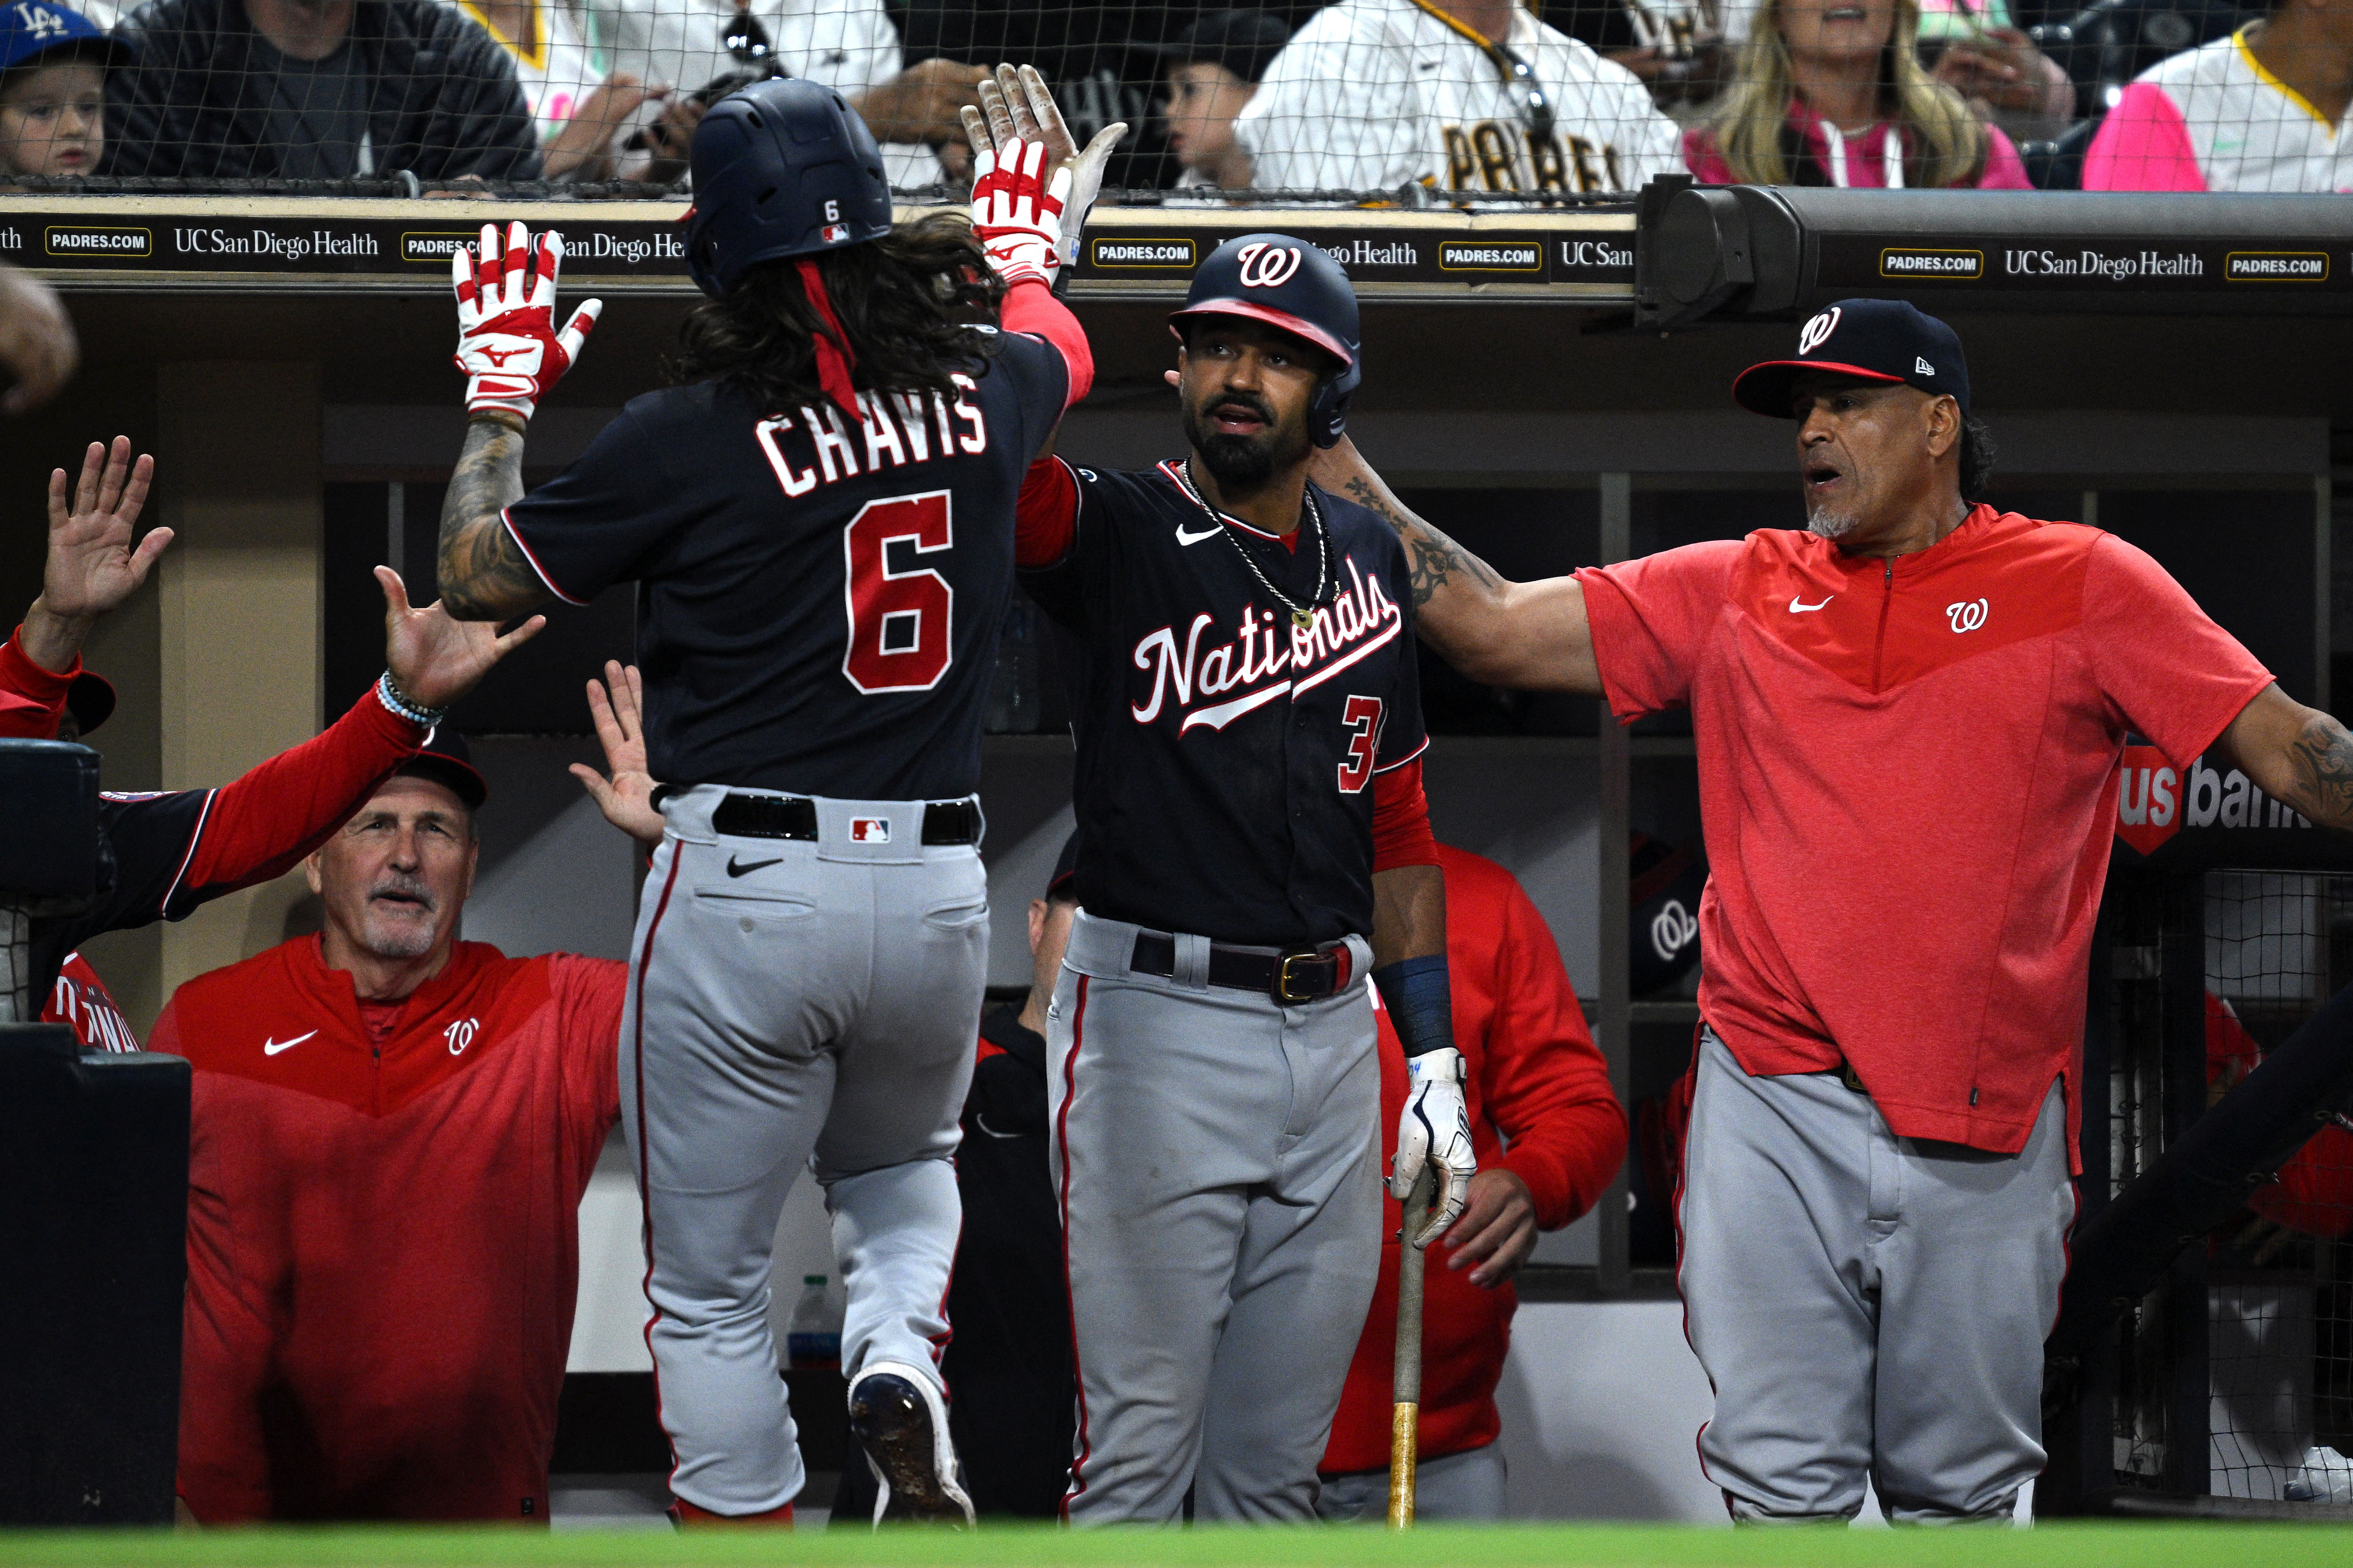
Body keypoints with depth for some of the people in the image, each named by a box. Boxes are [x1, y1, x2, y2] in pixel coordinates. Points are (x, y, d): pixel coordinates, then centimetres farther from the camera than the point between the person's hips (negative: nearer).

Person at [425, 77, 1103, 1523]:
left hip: (742, 884, -4)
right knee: (904, 1169, 28)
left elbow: (476, 579, 3)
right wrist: (1024, 254, 51)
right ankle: (899, 1360, -2)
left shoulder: (687, 438, -12)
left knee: (711, 1292, 7)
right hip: (938, 884, 4)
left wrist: (501, 395, 18)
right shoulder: (988, 390, 1)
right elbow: (1058, 345, 29)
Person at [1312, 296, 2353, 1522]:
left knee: (1958, 1490, 6)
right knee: (1781, 1486, -2)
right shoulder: (1736, 592, 12)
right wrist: (1339, 472, 4)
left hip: (1983, 1131, -1)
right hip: (1775, 1110, 2)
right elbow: (1491, 630, 10)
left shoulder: (2083, 583, 5)